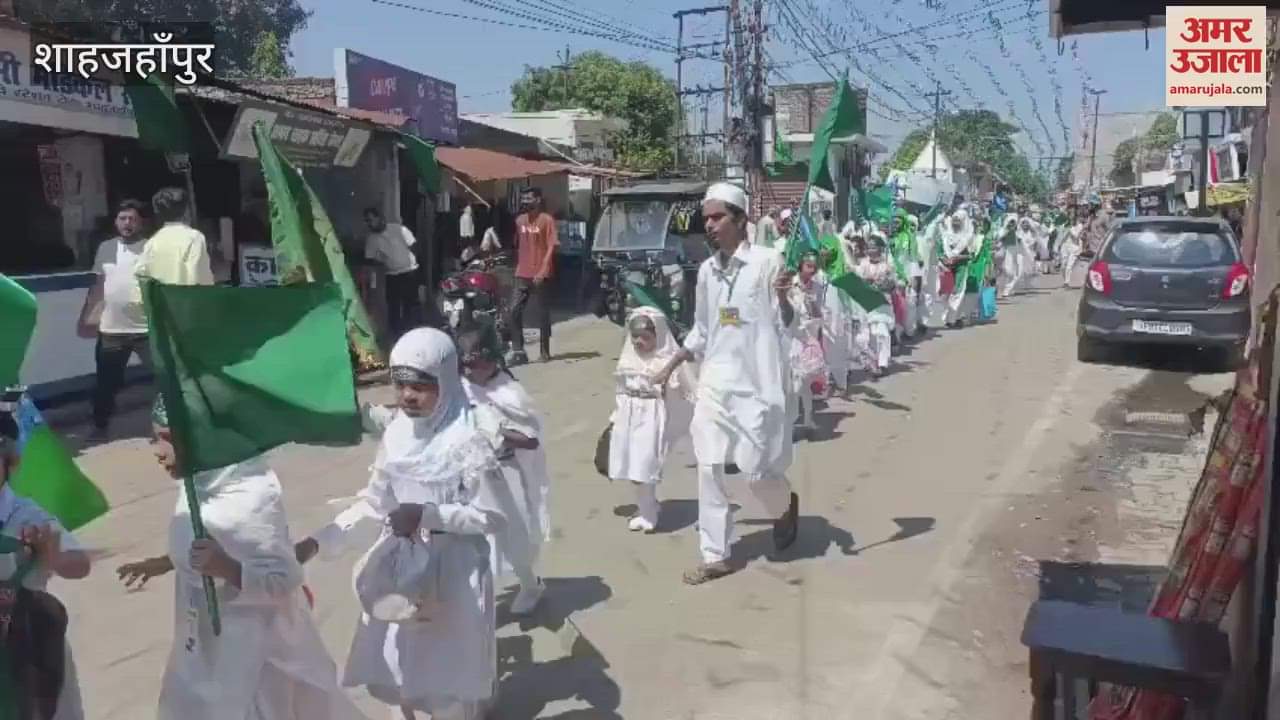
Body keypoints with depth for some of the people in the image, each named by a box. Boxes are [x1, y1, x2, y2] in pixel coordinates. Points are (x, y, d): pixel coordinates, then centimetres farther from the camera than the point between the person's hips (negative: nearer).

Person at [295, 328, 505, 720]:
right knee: (396, 673, 19)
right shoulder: (396, 435, -2)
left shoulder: (466, 442, -19)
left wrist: (428, 515, -24)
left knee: (447, 679, 8)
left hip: (453, 573, -5)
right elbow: (374, 501, 7)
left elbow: (493, 517, -15)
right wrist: (318, 541, -1)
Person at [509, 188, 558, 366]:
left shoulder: (547, 220, -6)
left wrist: (542, 271, -19)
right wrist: (517, 267, 13)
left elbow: (551, 247, -11)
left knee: (542, 314, 2)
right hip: (522, 275, 5)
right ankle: (518, 351, 0)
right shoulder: (519, 220, 12)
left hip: (540, 275, -5)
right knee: (515, 311, -3)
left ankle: (545, 351, 12)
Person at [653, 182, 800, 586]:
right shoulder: (707, 269, 8)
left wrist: (783, 298, -26)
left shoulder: (767, 261, -9)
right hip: (714, 381, 5)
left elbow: (788, 328, -8)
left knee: (756, 469, 0)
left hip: (756, 382, -5)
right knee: (708, 468, 3)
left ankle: (786, 506, 35)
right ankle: (715, 556, 15)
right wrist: (671, 366, 16)